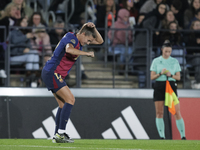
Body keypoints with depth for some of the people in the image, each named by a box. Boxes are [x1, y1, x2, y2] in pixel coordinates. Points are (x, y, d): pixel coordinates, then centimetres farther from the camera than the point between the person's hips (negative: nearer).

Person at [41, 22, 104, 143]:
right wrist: (87, 53, -31)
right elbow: (69, 49, -39)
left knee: (63, 104, 9)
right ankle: (60, 134, -20)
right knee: (70, 99, -16)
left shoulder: (78, 41, 13)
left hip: (54, 75, 10)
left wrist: (93, 28, 0)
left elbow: (100, 41, 17)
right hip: (52, 73, -10)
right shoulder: (71, 38, -16)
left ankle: (58, 135, 9)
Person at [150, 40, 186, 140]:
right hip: (159, 86, 0)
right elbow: (152, 77, 3)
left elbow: (178, 77, 7)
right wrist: (160, 73, -15)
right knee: (159, 113, -1)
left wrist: (171, 75, -12)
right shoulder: (156, 61, 4)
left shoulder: (175, 61, 6)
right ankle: (162, 136, 5)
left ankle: (183, 136, -9)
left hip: (171, 86, 0)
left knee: (177, 112, -9)